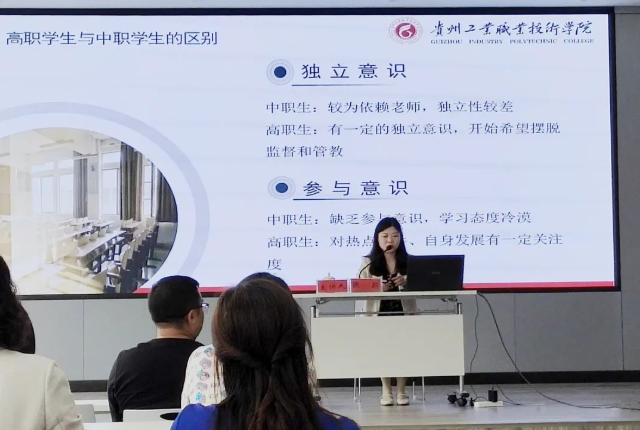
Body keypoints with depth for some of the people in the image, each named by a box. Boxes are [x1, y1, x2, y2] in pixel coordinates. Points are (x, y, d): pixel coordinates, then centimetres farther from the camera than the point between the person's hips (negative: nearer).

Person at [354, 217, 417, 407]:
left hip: (403, 312, 1)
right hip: (377, 313, -1)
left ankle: (401, 391, -3)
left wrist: (407, 283, -17)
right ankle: (386, 391, -6)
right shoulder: (368, 263, 7)